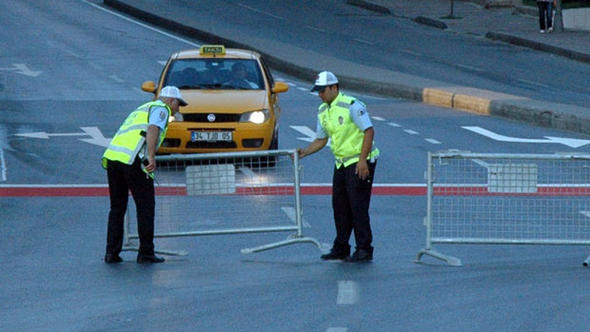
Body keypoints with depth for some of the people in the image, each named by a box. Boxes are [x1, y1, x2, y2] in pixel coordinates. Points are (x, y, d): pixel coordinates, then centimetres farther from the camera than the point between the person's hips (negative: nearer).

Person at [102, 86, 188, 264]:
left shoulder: (141, 110, 34)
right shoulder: (161, 109, 7)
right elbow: (153, 129, -14)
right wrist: (151, 156, -24)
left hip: (111, 156, 8)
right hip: (133, 160, -8)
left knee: (117, 208, 15)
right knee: (146, 206, 4)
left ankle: (112, 253, 11)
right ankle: (146, 253, 5)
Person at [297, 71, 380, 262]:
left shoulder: (352, 105, -15)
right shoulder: (323, 111, 11)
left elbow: (369, 131, -17)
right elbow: (321, 139, 19)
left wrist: (362, 160, -22)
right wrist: (304, 152, 2)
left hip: (360, 162, -8)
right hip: (341, 163, 8)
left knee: (358, 206, -9)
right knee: (339, 206, 9)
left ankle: (364, 250, -4)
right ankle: (341, 248, 18)